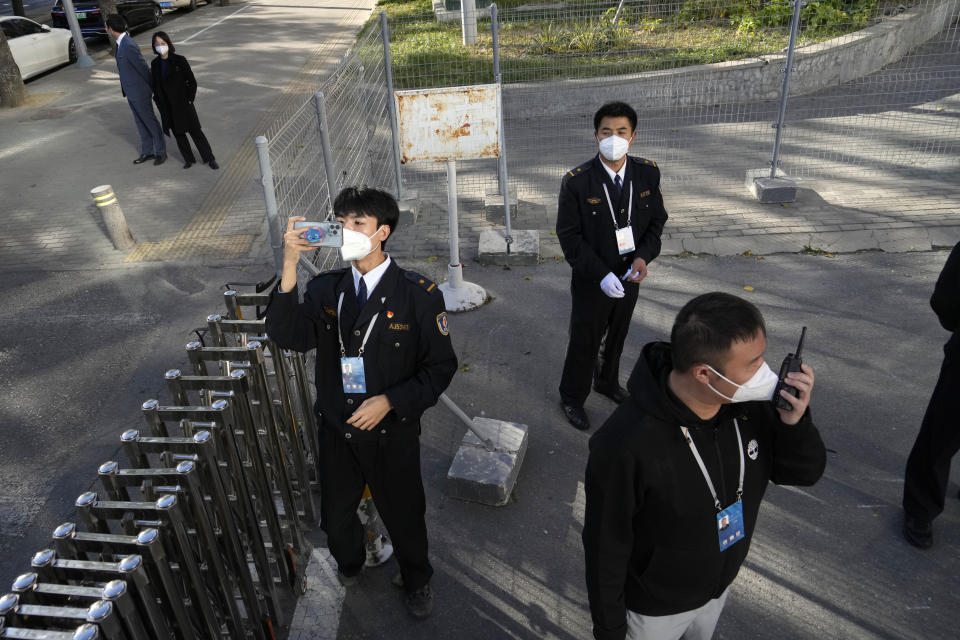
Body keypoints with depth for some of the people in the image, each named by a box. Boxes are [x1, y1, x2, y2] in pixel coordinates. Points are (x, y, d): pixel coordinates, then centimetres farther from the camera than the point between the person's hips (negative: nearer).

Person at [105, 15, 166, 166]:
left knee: (150, 121, 5)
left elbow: (143, 67, -19)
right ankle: (147, 152, 27)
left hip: (139, 92, -9)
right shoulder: (121, 43, 6)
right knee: (141, 123, 16)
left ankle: (161, 152, 17)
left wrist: (153, 89, -11)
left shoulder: (128, 46, -24)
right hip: (131, 92, 9)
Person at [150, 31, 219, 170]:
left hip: (183, 104, -4)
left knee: (195, 131, 1)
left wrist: (189, 99, -8)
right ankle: (188, 159, 24)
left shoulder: (179, 60, -10)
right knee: (178, 134, 11)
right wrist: (160, 103, 5)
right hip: (167, 108, 4)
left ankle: (210, 158, 10)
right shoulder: (155, 64, 3)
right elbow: (155, 86, 10)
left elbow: (192, 81, -6)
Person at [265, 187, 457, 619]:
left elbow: (440, 367, -12)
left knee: (403, 515, 17)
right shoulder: (325, 289, -5)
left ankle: (416, 580, 49)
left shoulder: (418, 294, -16)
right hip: (336, 430, 3)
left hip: (392, 433, -3)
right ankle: (349, 564, 57)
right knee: (335, 517, 23)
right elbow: (288, 337, -20)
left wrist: (390, 401, -22)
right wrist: (289, 267, -28)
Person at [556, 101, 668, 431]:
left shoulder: (648, 173, -7)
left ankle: (608, 382, 51)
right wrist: (601, 274, -24)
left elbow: (656, 221, 2)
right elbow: (569, 236, -16)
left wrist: (644, 256, -16)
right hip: (592, 282, -4)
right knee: (584, 343, 12)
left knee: (617, 338, 24)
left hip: (629, 277, 4)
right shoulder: (577, 181, -19)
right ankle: (572, 398, 35)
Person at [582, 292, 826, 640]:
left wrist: (795, 422, -27)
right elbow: (606, 547, -25)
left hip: (722, 583, 6)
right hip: (655, 607, -6)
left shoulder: (751, 403, -20)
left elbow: (804, 473, -6)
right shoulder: (625, 444, -38)